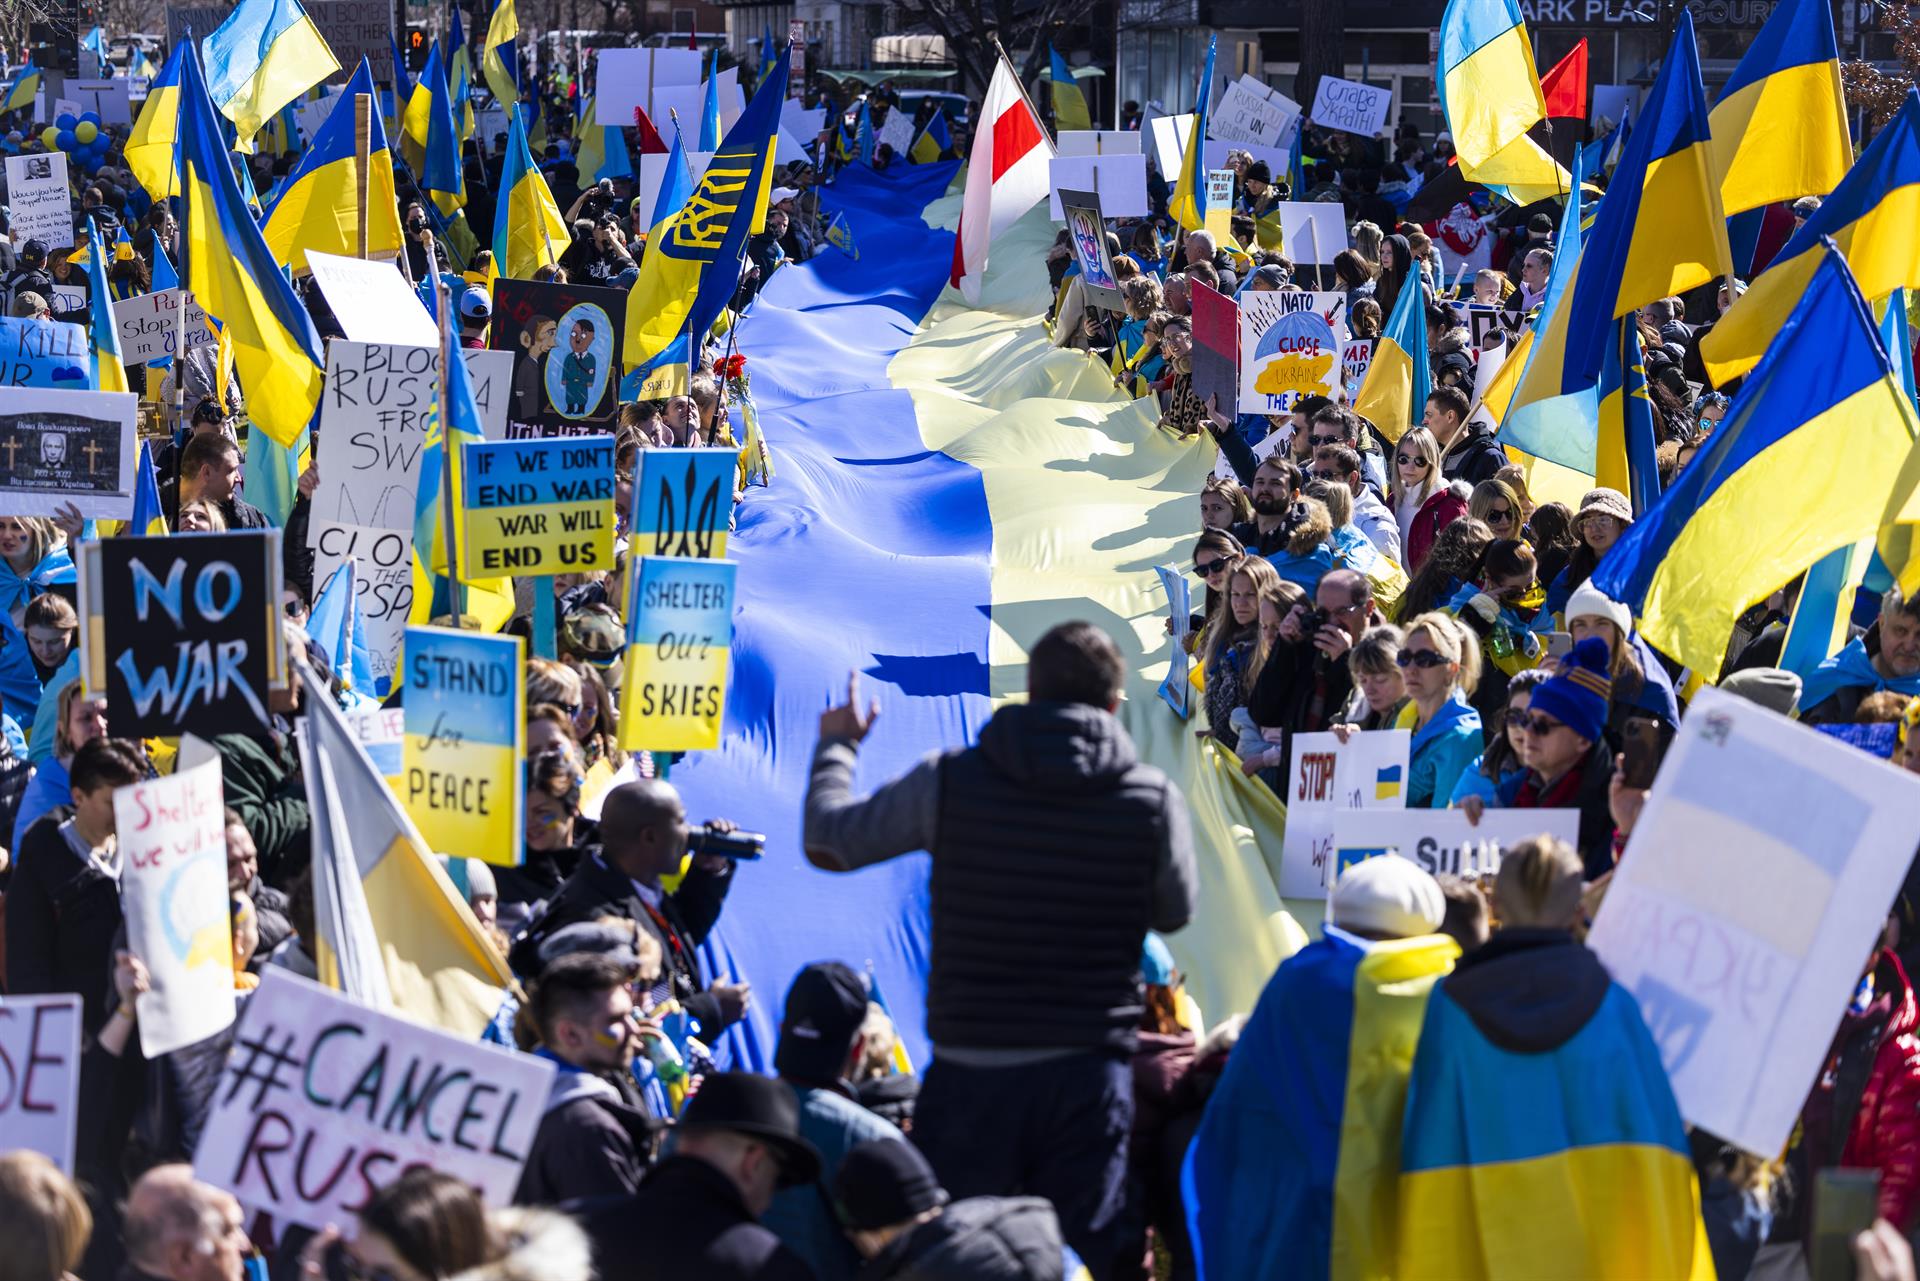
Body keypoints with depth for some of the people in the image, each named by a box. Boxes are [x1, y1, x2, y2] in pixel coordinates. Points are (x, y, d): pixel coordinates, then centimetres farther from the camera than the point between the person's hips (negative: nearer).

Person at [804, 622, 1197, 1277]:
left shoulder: (948, 781, -5)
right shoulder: (1154, 798, -4)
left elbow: (828, 840, 8)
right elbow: (1174, 912, 13)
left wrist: (837, 744, 27)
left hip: (970, 1070, 0)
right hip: (1088, 1074, 0)